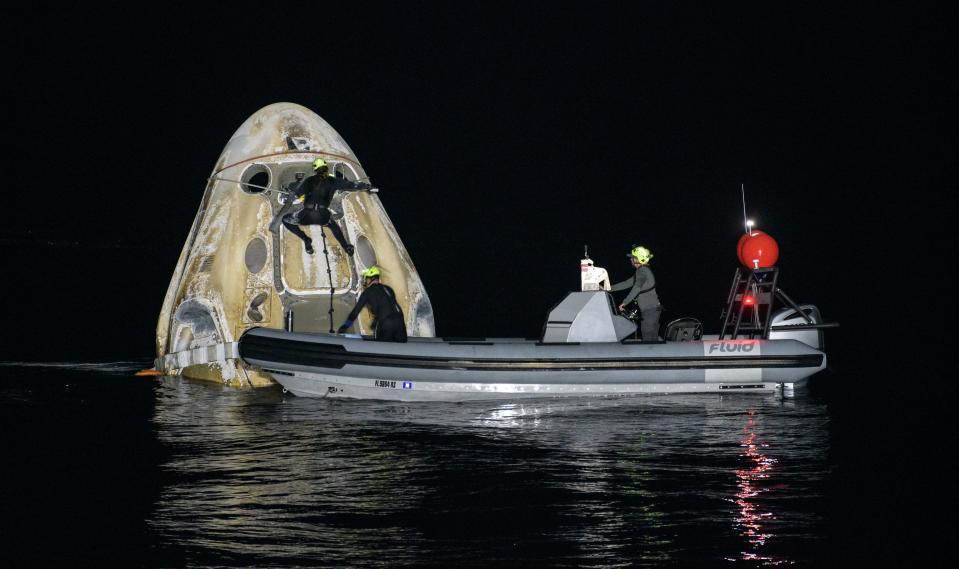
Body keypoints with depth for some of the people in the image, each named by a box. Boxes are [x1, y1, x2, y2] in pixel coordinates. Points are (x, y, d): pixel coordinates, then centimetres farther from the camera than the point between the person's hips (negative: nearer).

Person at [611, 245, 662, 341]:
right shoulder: (644, 270, 20)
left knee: (648, 339, -11)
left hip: (650, 309, -10)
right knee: (653, 340, 11)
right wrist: (611, 288, 24)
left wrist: (624, 303, -23)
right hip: (652, 309, 10)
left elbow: (636, 288, -23)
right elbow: (628, 283, 26)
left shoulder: (642, 270, -12)